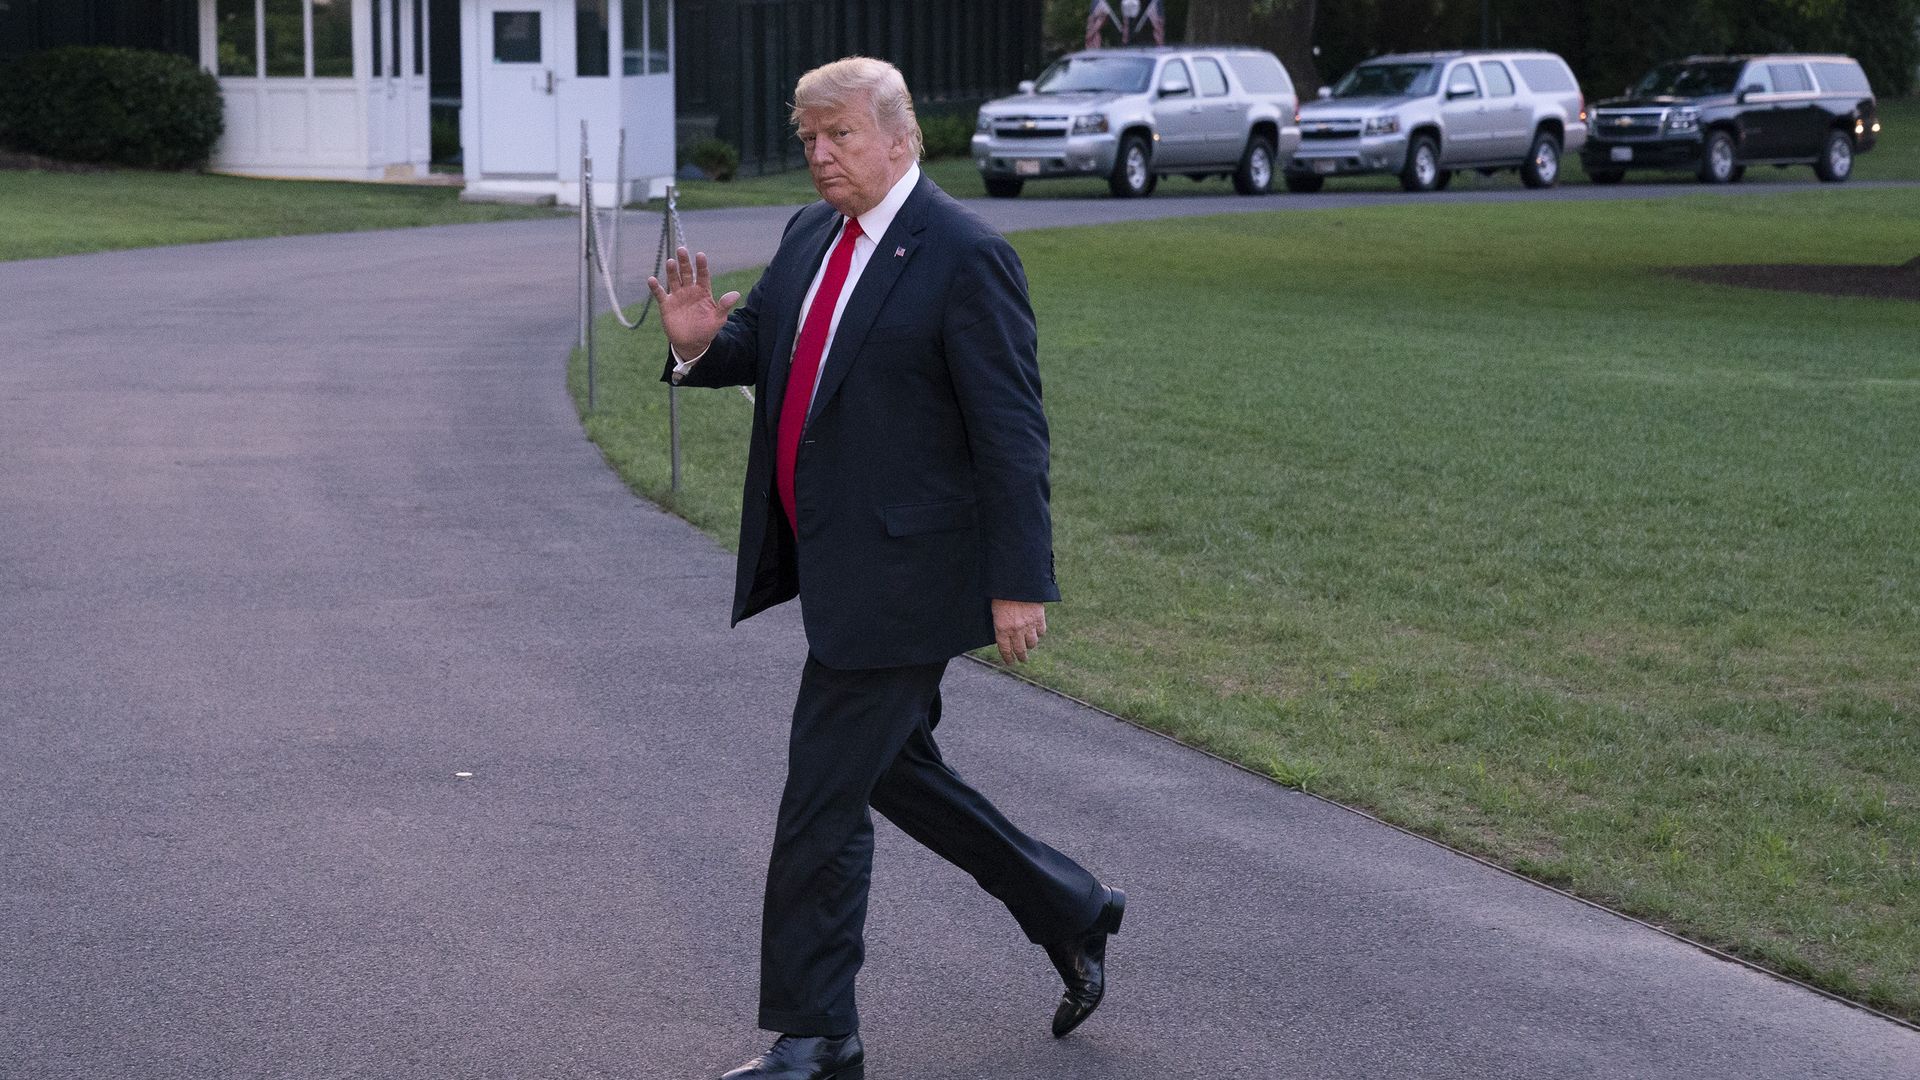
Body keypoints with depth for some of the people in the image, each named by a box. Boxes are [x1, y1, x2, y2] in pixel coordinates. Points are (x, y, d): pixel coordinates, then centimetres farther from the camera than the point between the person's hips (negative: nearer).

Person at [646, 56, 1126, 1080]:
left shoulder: (966, 257, -15)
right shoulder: (810, 235, 10)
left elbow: (1012, 433, -16)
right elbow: (759, 344, 20)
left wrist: (1020, 584, -18)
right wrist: (698, 341, -4)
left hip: (901, 574, -9)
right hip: (832, 566, 9)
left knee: (824, 793, -3)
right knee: (892, 769, 19)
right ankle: (1071, 912, 34)